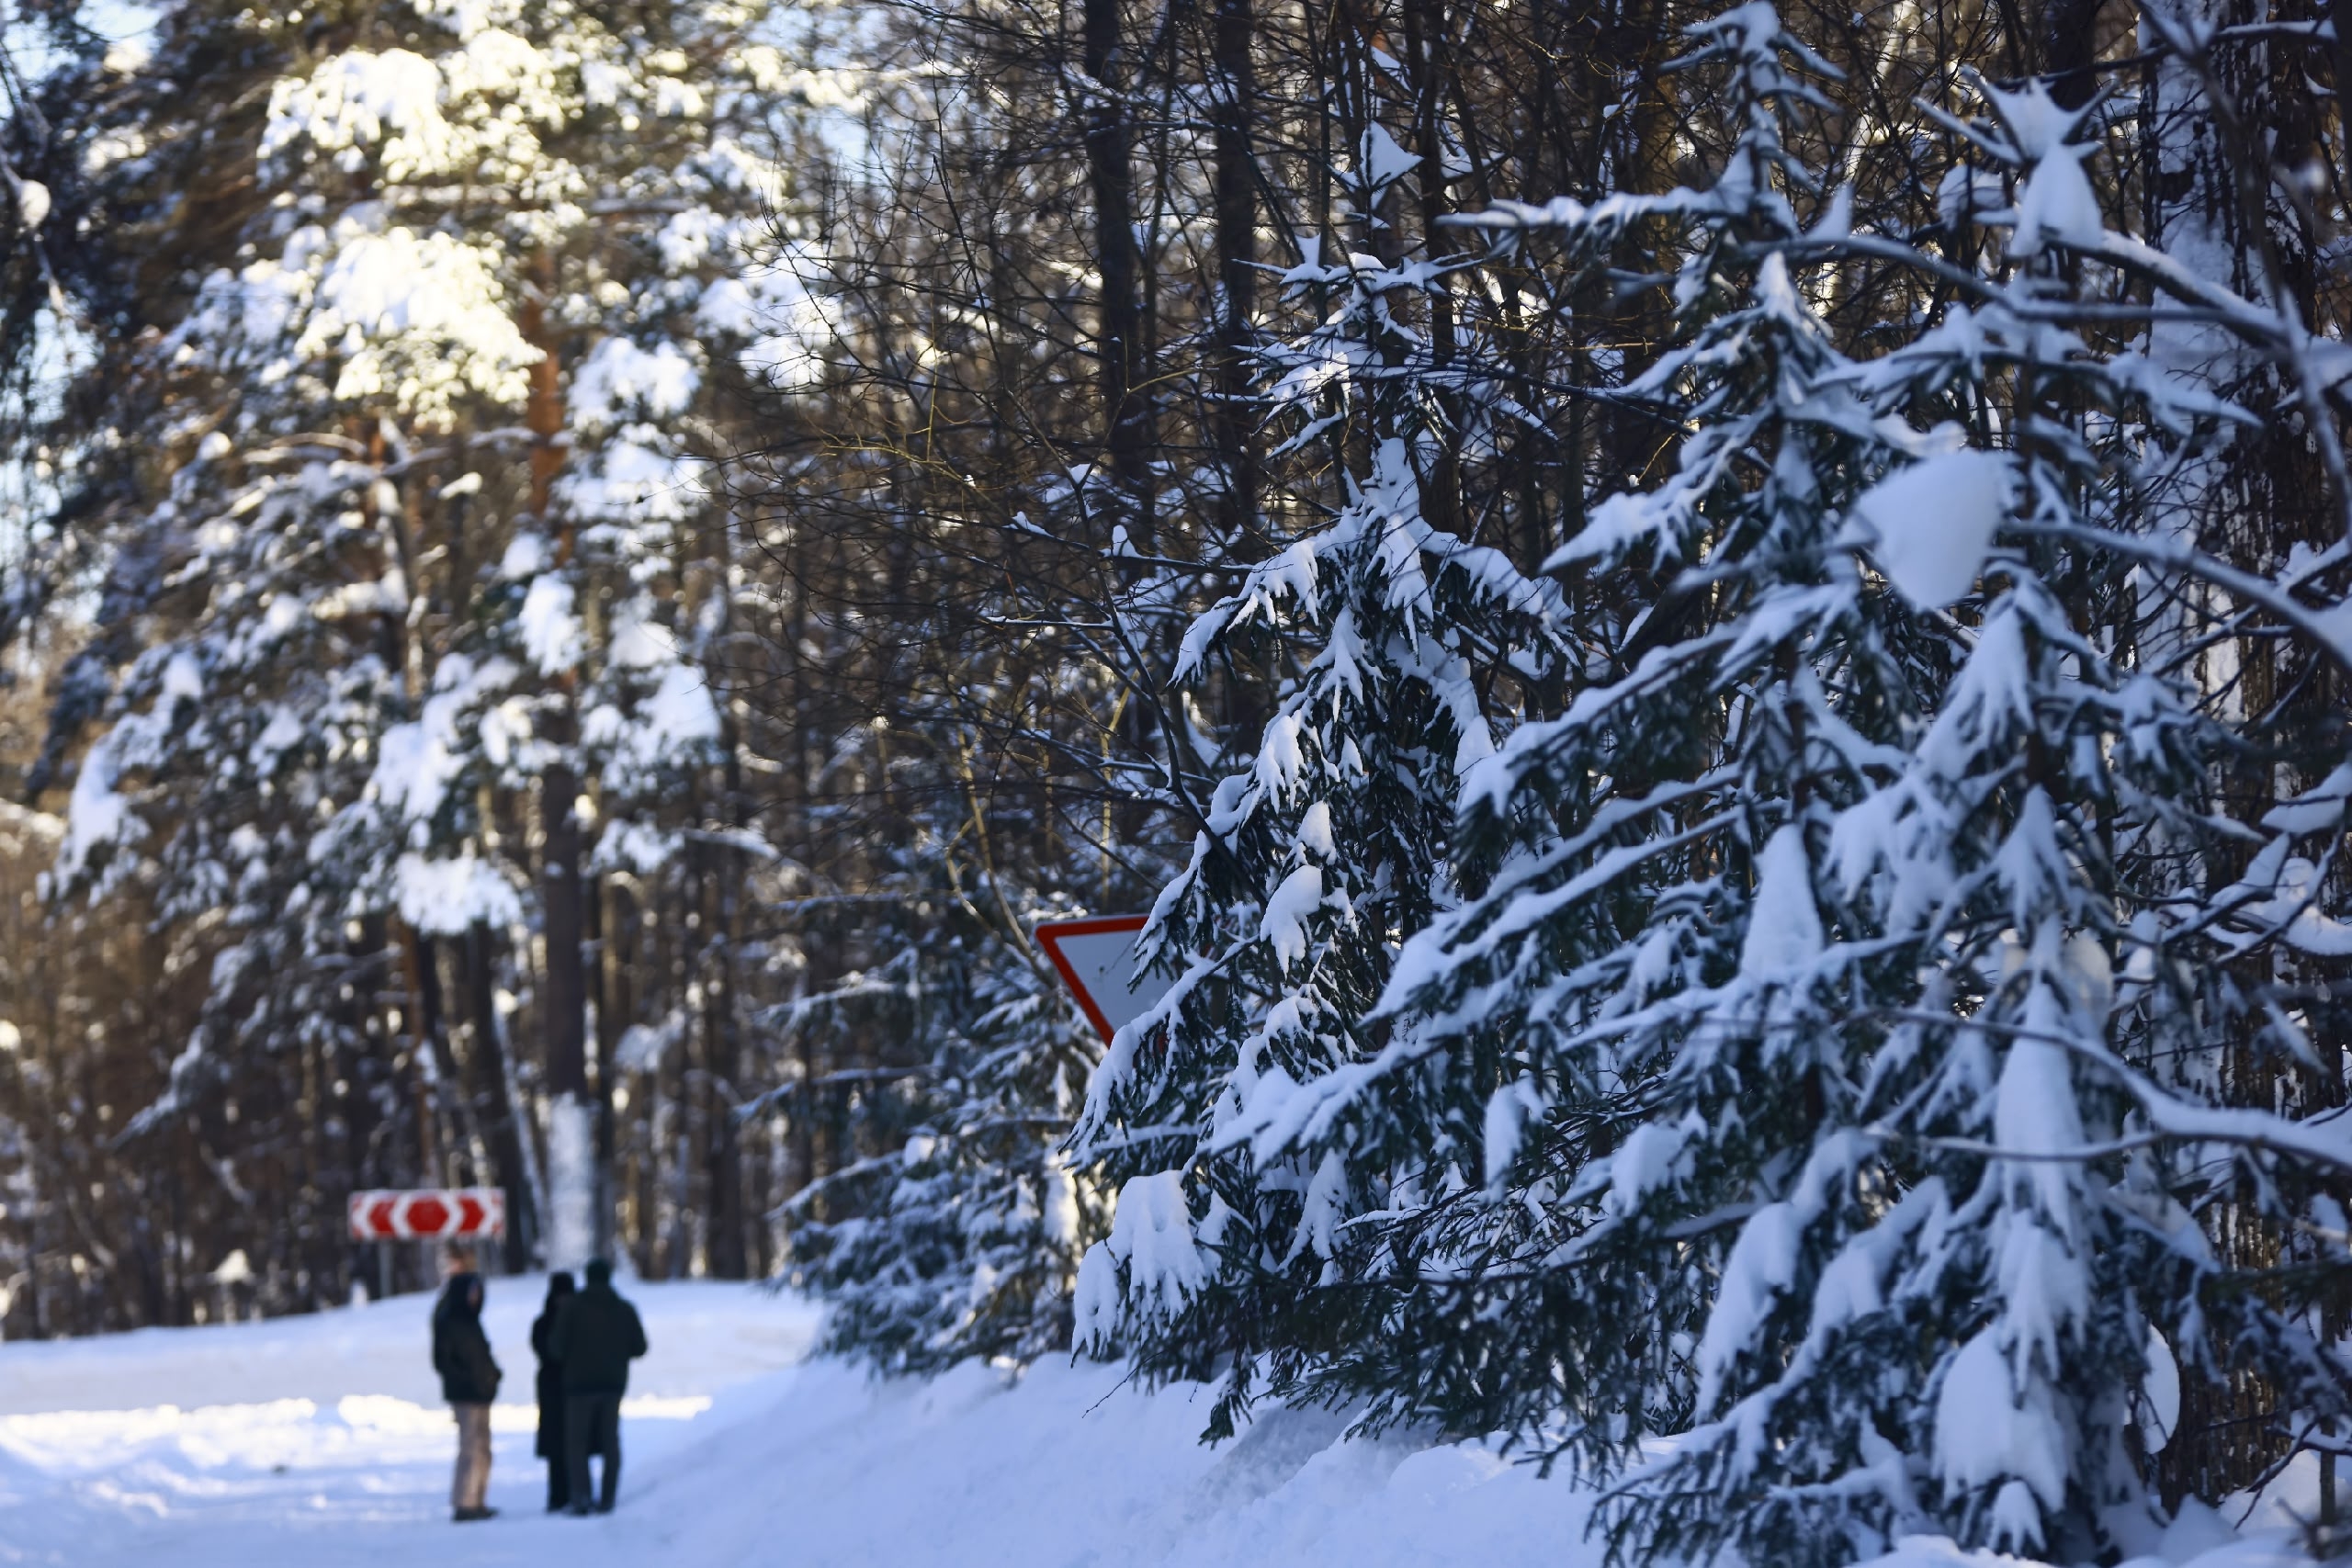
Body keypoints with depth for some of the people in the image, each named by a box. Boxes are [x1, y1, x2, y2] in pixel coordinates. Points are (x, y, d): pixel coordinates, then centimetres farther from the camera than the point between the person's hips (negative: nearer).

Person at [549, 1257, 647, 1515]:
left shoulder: (575, 1308, -9)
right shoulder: (625, 1309, 1)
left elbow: (557, 1347, -11)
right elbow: (639, 1347, 2)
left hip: (580, 1382, -3)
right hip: (614, 1383, 3)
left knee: (576, 1441, 3)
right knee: (610, 1441, 11)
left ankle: (579, 1496, -12)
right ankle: (607, 1499, 6)